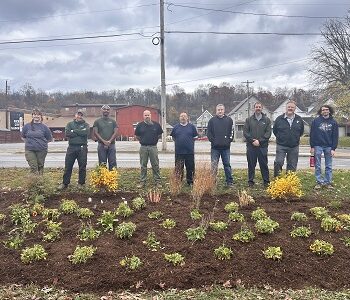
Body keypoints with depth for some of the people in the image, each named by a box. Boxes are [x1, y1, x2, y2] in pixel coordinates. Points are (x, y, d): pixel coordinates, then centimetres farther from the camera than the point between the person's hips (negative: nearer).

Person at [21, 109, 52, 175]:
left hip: (41, 150, 0)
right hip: (30, 150, 0)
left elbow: (49, 139, 9)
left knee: (40, 166, 8)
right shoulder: (27, 126, 5)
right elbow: (23, 137, 18)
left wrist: (41, 143, 6)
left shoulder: (44, 127, 2)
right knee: (33, 168, -7)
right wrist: (29, 143, 8)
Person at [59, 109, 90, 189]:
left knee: (82, 167, 3)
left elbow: (86, 132, -13)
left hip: (82, 148, -1)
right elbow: (67, 133, -6)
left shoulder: (85, 125, 9)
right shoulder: (70, 124, 13)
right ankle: (65, 183, 12)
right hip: (71, 147, 1)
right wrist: (80, 133, -9)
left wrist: (74, 131, -8)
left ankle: (81, 183, 14)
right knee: (68, 166, 4)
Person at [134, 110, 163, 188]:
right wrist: (141, 141, 10)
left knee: (155, 165, 3)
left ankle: (158, 182, 11)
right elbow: (136, 135, 17)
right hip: (143, 147, 1)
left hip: (153, 147, -1)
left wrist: (155, 140, 10)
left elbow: (160, 134, 16)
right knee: (143, 166, 7)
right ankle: (142, 182, 14)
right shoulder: (140, 125, 4)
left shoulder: (156, 125, 3)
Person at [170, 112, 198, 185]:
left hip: (190, 151, 0)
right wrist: (178, 142, 6)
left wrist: (190, 142, 3)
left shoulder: (191, 126, 6)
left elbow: (195, 136, 11)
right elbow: (173, 137, 16)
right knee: (178, 168, 5)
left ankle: (190, 182, 19)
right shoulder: (176, 127, 8)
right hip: (179, 151, 0)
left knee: (190, 167, 6)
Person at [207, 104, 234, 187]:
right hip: (215, 147, -1)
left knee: (227, 164, 8)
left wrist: (229, 141, -4)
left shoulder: (229, 120, 8)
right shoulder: (212, 120, 6)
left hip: (226, 147, 1)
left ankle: (229, 181, 14)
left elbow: (231, 132, 7)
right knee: (214, 165, 1)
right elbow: (209, 133, 5)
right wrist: (213, 141, -6)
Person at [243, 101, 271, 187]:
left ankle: (266, 181, 12)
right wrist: (252, 140, -10)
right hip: (251, 146, 1)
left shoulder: (266, 120, 7)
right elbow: (245, 132, 3)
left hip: (263, 146, -1)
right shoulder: (249, 119, 9)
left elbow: (268, 133, 0)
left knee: (264, 164, 3)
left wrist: (260, 141, -12)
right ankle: (250, 181, 15)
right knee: (251, 164, 5)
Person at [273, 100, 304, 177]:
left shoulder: (299, 119, 5)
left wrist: (296, 138, 11)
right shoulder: (279, 119, -1)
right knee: (278, 162, -12)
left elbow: (301, 131, 17)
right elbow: (274, 130, 10)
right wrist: (280, 138, 9)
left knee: (292, 166, 8)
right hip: (281, 146, -2)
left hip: (294, 147, 2)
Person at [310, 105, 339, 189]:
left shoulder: (333, 122, 4)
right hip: (318, 146, -1)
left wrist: (333, 148, -4)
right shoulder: (316, 121, 0)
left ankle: (328, 182, 14)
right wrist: (312, 146, -4)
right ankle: (319, 182, 11)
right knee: (317, 166, 3)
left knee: (328, 166, 6)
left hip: (329, 147, 1)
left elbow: (335, 136, 3)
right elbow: (312, 134, 0)